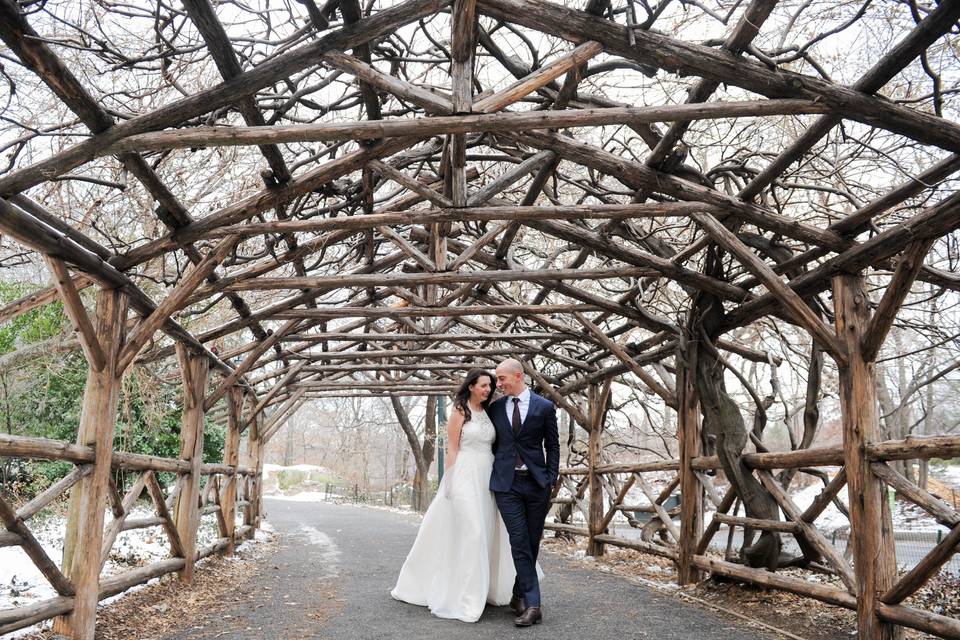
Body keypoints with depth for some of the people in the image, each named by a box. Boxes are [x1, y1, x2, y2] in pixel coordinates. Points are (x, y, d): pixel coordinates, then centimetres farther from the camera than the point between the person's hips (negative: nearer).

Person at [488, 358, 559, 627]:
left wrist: (551, 481, -2)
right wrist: (491, 476, 9)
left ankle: (519, 595, 24)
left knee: (532, 543, 7)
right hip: (506, 484, 0)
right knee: (519, 543, -7)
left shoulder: (544, 407, 0)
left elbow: (553, 447, 4)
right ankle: (532, 604, -6)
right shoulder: (495, 408, 7)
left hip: (536, 483, 0)